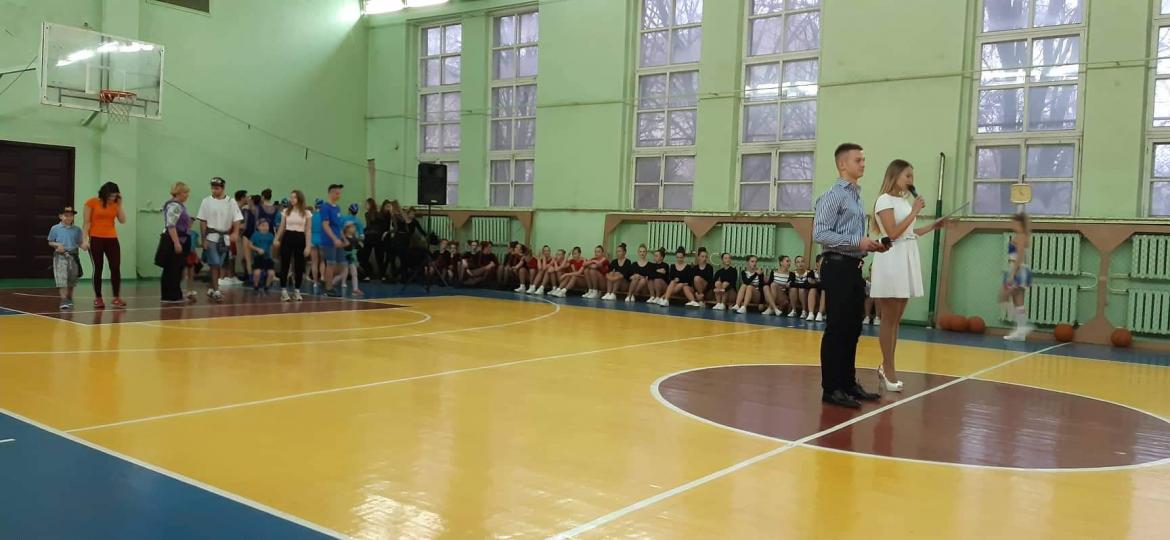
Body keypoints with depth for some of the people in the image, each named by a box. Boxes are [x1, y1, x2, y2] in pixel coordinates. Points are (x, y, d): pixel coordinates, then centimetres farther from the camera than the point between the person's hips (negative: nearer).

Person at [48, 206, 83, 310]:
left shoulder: (77, 229, 5)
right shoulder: (55, 229, 0)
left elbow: (79, 243, 8)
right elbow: (50, 242, 8)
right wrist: (57, 245, -12)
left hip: (73, 256, 3)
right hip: (60, 256, -3)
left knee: (71, 280, 12)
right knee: (62, 279, -13)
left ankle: (69, 299, 29)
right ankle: (64, 300, -14)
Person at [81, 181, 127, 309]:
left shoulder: (115, 204, 8)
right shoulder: (91, 203, -3)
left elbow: (122, 220, -1)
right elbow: (86, 223, -4)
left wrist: (119, 204, -3)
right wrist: (84, 240, -11)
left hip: (112, 239, 3)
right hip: (96, 239, -3)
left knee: (116, 268, -2)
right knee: (98, 269, 2)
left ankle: (117, 298, 3)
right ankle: (98, 299, 8)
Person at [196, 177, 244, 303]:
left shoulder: (231, 202, 2)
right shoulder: (206, 201, -1)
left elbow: (237, 220, -2)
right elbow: (202, 222, 0)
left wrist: (235, 233, -20)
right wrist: (204, 239, -6)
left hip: (225, 237, 2)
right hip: (211, 237, -2)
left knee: (220, 265, 9)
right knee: (215, 264, -10)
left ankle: (212, 289, 23)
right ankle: (216, 291, -7)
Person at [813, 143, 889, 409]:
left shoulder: (856, 196, 16)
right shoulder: (833, 195, -10)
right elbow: (820, 234, -18)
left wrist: (870, 245, 4)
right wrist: (857, 242, -20)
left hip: (854, 268, 9)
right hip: (838, 268, -9)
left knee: (852, 328, 13)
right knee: (837, 329, -4)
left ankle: (848, 383, 23)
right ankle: (832, 388, 3)